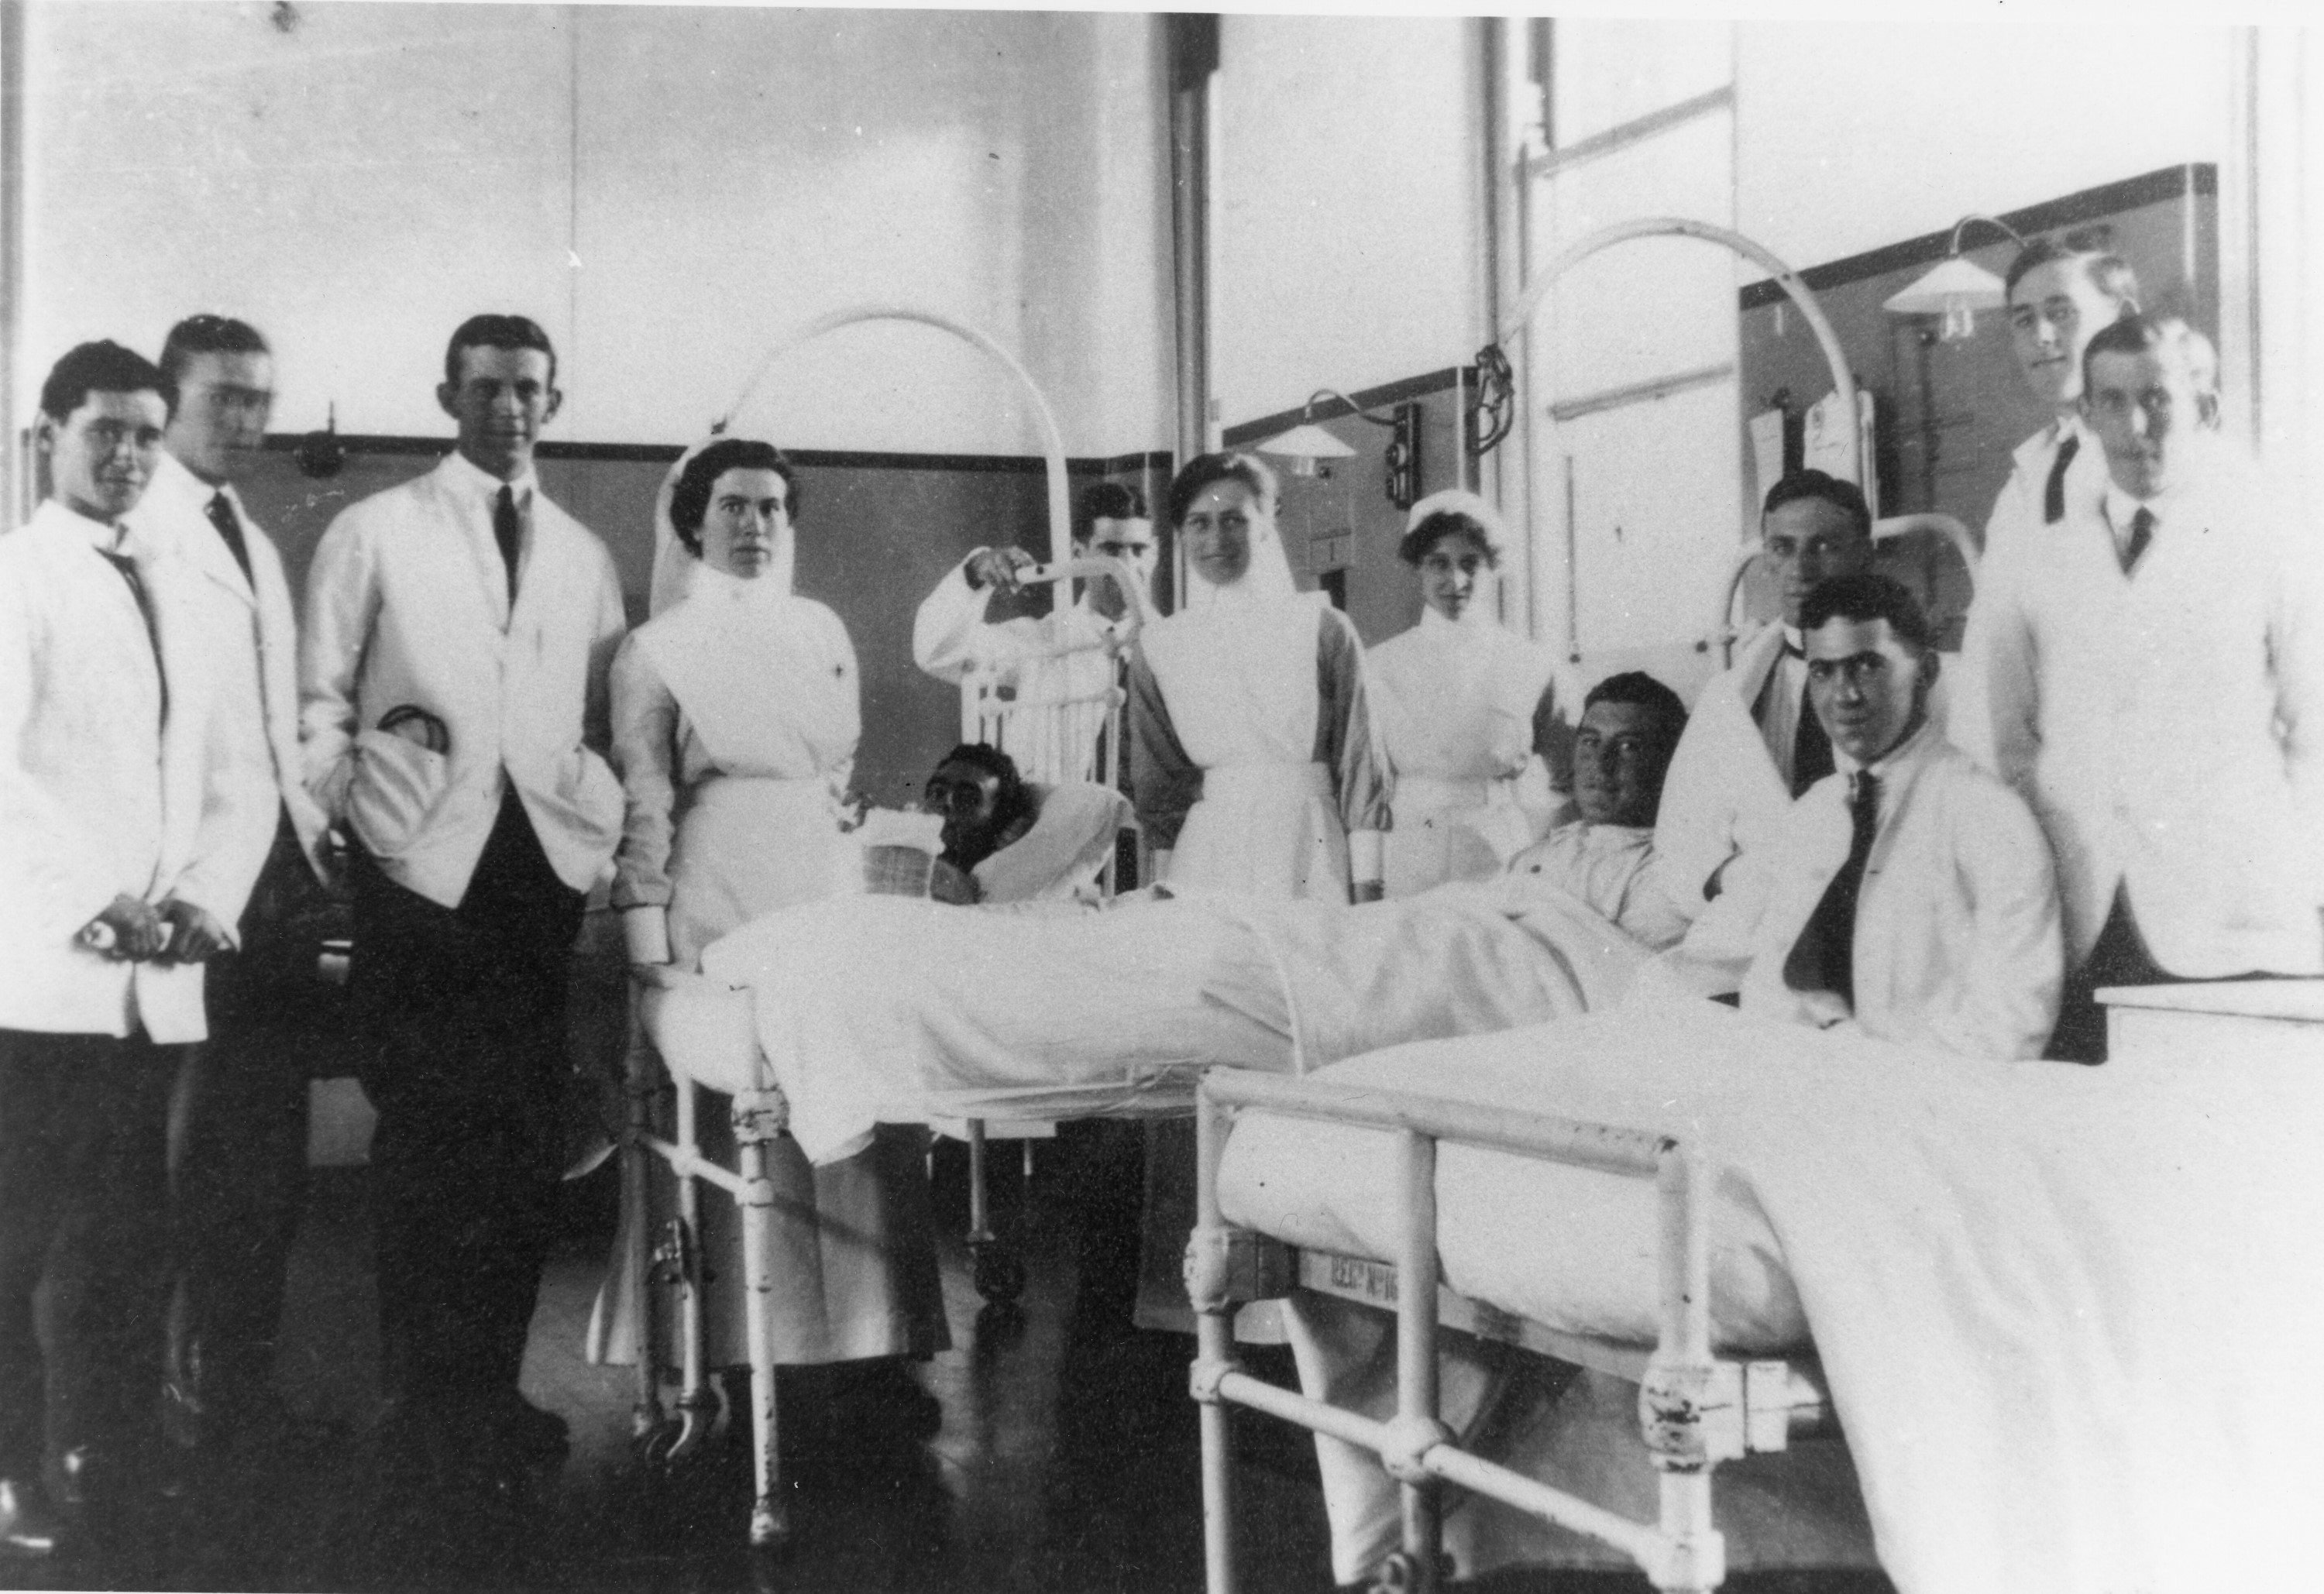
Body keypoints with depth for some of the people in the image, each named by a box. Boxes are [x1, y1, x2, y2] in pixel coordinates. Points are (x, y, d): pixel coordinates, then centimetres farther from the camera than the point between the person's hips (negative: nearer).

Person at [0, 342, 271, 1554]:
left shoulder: (174, 589, 17)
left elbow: (231, 781, 15)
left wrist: (204, 898, -2)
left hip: (154, 987, 6)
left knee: (125, 1251, 10)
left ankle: (118, 1482, 17)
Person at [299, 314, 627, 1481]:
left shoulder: (584, 555, 16)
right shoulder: (373, 533, 5)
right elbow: (318, 698, 4)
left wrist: (604, 818, 3)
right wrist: (342, 815, -5)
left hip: (546, 861, 4)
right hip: (420, 862, -3)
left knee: (530, 1134, 5)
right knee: (426, 1134, -1)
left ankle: (490, 1382, 17)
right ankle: (421, 1396, 11)